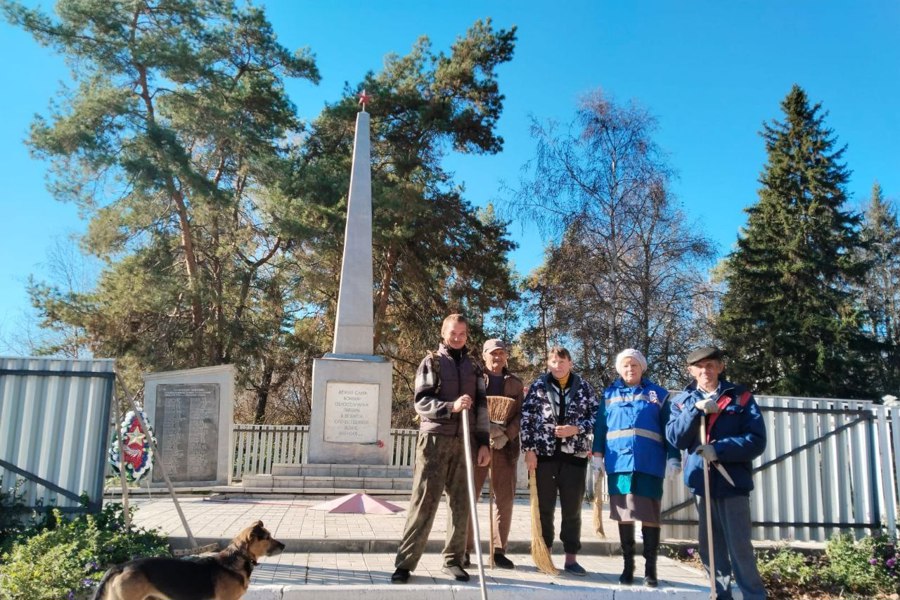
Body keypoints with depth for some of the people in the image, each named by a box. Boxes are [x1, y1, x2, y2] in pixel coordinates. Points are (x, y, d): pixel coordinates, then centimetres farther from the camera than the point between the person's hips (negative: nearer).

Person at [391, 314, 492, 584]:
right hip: (435, 439, -4)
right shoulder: (431, 362, 4)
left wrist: (484, 442, 4)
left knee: (461, 503, 4)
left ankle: (453, 560, 14)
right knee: (424, 501, -6)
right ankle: (404, 563, -2)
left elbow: (481, 406, 13)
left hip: (465, 441, 4)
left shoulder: (473, 367, 16)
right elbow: (421, 402, -5)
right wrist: (451, 406, -21)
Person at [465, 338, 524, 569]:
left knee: (505, 498, 2)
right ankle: (465, 549, 5)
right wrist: (488, 427, -15)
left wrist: (506, 434, -9)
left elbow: (520, 414, 9)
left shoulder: (516, 383, 16)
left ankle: (499, 550, 10)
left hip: (506, 445, 3)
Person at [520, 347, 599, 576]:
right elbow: (526, 418, 0)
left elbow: (597, 416, 4)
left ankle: (571, 558, 16)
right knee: (544, 508, 6)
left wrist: (577, 429, -12)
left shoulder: (584, 387, 5)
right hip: (544, 454, -1)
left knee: (573, 509, 7)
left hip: (575, 455, 1)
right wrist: (528, 449, -6)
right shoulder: (538, 385, 3)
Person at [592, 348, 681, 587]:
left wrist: (673, 458, -2)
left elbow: (669, 429, 5)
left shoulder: (658, 395, 8)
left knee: (650, 516, 2)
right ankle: (628, 566, 16)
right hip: (619, 462, 1)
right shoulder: (609, 394, 11)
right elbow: (600, 426, 9)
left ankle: (650, 568, 11)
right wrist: (597, 455, 2)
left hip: (649, 464, -1)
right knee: (624, 515, 7)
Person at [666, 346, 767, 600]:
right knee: (710, 548, 10)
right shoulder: (683, 400, 8)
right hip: (701, 481, 4)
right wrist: (695, 410, -17)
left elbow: (756, 440, -7)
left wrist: (719, 450, -19)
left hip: (733, 481, -3)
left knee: (739, 547, -4)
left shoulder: (741, 396, 0)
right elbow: (675, 439, -5)